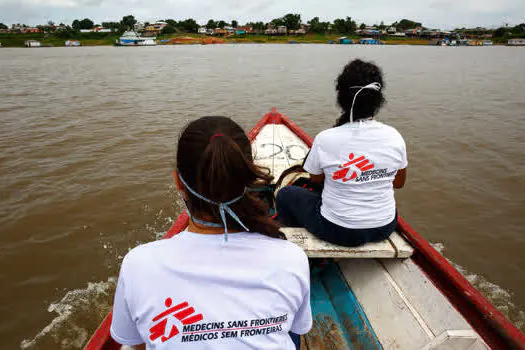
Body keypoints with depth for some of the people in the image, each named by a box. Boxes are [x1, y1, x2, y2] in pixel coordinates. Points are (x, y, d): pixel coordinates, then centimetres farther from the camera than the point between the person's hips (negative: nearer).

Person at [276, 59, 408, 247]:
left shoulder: (325, 139, -21)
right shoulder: (394, 136, -11)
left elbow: (315, 178, -3)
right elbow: (399, 182, 4)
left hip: (338, 232, -4)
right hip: (385, 228, 5)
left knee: (286, 194, 17)